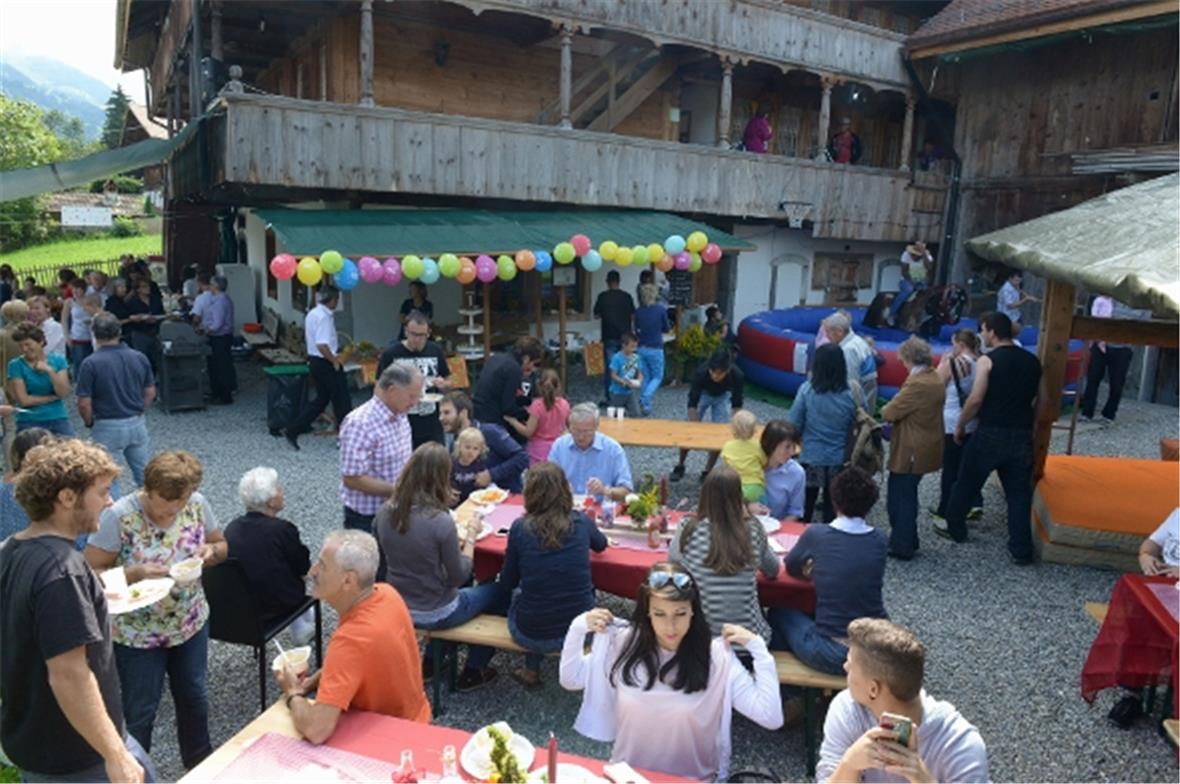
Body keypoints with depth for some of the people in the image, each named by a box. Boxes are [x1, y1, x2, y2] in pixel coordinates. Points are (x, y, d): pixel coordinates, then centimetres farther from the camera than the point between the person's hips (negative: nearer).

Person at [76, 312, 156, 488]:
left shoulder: (90, 363, -15)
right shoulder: (139, 358, -3)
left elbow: (84, 404, -13)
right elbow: (150, 393, 6)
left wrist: (89, 422, 5)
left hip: (107, 427, -4)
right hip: (137, 424, 4)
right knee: (144, 474, 15)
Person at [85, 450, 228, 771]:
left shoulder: (197, 504, -11)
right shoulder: (119, 516, -22)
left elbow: (221, 545, 4)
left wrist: (209, 551, -18)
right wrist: (135, 572, -31)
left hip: (191, 623, 4)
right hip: (137, 633, -4)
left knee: (194, 697, 21)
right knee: (140, 712, 10)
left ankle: (201, 764, 44)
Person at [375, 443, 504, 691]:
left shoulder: (385, 512, -11)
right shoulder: (440, 520, -29)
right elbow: (458, 577, -18)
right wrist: (470, 537, -6)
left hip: (397, 608, 6)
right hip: (434, 614, -6)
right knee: (496, 592, 20)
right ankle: (473, 672, 31)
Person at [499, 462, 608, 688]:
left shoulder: (520, 528, -11)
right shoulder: (582, 523, -6)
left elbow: (507, 584, 2)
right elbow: (601, 545, 19)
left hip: (531, 636, -1)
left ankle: (531, 670, 33)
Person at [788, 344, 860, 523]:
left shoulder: (807, 389, -14)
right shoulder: (849, 395, -11)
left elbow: (793, 424, -9)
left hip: (810, 458, -1)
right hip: (838, 461, 1)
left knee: (805, 508, 14)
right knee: (832, 508, 13)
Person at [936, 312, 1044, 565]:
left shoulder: (988, 360, -11)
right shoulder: (1032, 360, 7)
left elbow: (976, 399, -16)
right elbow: (1043, 399, 11)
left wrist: (960, 425, -3)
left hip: (990, 434, -4)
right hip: (1022, 436, 5)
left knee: (967, 482, 14)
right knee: (1019, 492, 8)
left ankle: (955, 528, 30)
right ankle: (1021, 550, 9)